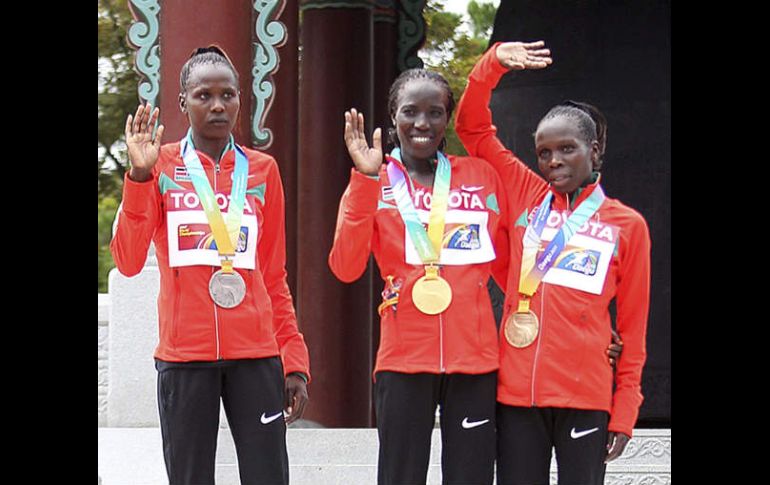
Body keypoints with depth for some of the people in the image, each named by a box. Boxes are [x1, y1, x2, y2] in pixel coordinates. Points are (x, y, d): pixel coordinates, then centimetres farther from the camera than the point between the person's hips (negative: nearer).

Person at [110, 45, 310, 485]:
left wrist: (295, 358, 6)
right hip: (184, 353, -1)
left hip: (255, 352, 1)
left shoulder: (262, 170, 11)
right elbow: (128, 262, -4)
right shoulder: (161, 166, 6)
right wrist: (140, 176, -13)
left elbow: (274, 278, 14)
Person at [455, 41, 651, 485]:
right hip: (517, 393, 2)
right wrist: (494, 64, -4)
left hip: (585, 397, -2)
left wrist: (625, 411, 0)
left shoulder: (627, 225, 4)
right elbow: (473, 127, 11)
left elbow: (633, 326, 5)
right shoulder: (527, 196, 10)